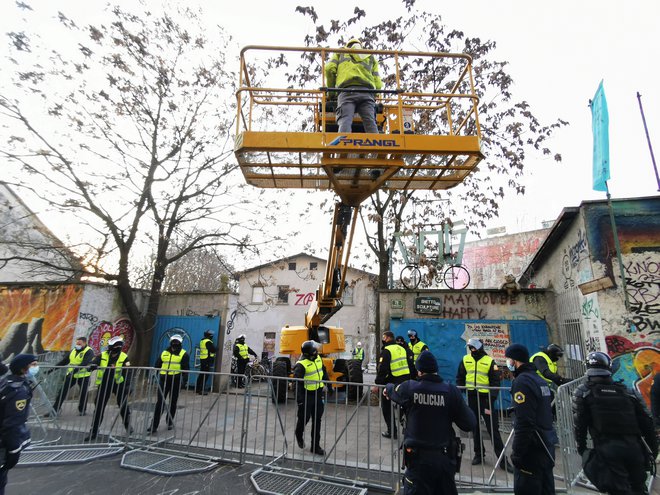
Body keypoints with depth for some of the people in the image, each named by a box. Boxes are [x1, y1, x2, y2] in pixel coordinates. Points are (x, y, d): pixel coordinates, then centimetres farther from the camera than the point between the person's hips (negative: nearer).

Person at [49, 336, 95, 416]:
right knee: (62, 391, 2)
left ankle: (82, 410, 24)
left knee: (83, 393, 6)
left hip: (83, 376, -6)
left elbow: (84, 363, -27)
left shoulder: (89, 352, -14)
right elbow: (64, 361, 15)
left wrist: (75, 370, -39)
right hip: (71, 375, 6)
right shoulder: (73, 350, 9)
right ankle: (55, 410, 13)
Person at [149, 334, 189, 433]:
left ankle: (170, 422, 28)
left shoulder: (184, 354, -1)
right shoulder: (164, 353, 11)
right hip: (163, 379, 2)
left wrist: (184, 379, -16)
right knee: (160, 403, 0)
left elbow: (185, 369, -6)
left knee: (173, 403, 11)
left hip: (175, 380, -2)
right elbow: (157, 366, 15)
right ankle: (154, 426, 5)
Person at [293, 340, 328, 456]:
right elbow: (297, 383, -21)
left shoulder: (318, 359, 1)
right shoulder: (301, 365, -22)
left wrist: (325, 384, 10)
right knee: (304, 418, 9)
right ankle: (299, 435, 42)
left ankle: (315, 446, 22)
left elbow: (324, 371, 18)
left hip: (318, 394, 6)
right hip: (307, 396, -6)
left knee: (317, 420, 10)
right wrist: (299, 400, -21)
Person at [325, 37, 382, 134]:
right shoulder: (371, 57, 34)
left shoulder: (340, 53, 29)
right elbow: (377, 84, 20)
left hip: (347, 91, -2)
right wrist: (373, 95, 36)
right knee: (370, 123, -10)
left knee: (345, 121, -19)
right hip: (367, 92, 2)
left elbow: (329, 69, 10)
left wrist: (331, 91, 19)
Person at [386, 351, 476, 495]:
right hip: (445, 457, 2)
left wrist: (388, 387, 36)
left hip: (418, 457, -2)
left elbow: (392, 390, 12)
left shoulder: (409, 388, -10)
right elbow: (469, 424, -6)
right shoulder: (451, 391, -10)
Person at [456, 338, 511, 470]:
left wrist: (491, 400, -14)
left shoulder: (490, 361, -6)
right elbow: (460, 378, 10)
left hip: (485, 398, -3)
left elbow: (495, 382, -7)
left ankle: (502, 459, 9)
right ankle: (479, 454, 29)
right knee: (475, 427, 15)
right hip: (471, 398, 3)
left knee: (493, 429, -1)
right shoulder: (465, 360, 3)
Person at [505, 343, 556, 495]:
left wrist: (517, 452, -17)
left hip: (531, 448, -10)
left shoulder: (522, 381, -18)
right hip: (546, 446, 10)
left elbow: (524, 423, -22)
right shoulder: (540, 380, 12)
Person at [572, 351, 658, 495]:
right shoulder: (625, 391, 11)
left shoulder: (582, 392, -1)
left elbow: (579, 424, -4)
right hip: (634, 447, 5)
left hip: (607, 449, -5)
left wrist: (581, 448, 10)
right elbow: (646, 422, 11)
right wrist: (654, 449, 22)